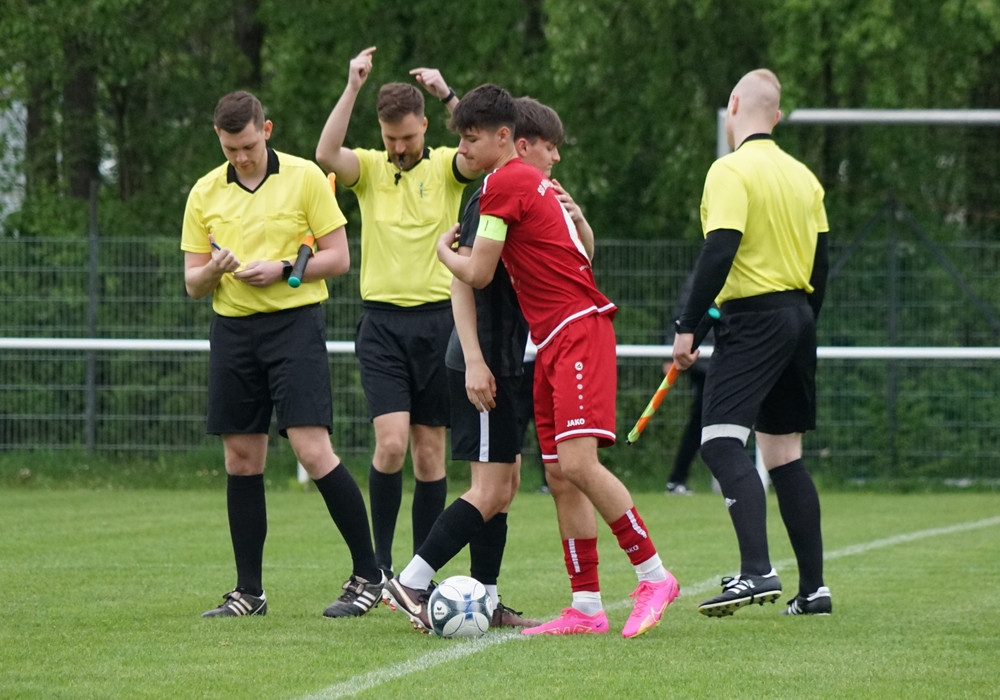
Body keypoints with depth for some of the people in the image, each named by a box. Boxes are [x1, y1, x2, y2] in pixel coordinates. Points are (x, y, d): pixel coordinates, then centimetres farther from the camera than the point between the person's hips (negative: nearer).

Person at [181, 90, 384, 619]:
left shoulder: (304, 177, -1)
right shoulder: (205, 193, 9)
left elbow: (338, 257, -1)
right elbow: (192, 283, 10)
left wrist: (283, 269, -16)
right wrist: (213, 270, -13)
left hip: (295, 322, -4)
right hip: (232, 331, 4)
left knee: (312, 450, -14)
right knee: (241, 459, 5)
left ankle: (368, 575, -5)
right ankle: (249, 591, 12)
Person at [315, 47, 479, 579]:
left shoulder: (445, 167, 3)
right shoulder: (368, 168, 4)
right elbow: (326, 155, -18)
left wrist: (446, 94, -25)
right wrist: (353, 87, -21)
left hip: (437, 320, 1)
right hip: (383, 321, -1)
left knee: (430, 452, 5)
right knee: (391, 442, -15)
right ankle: (379, 564, -2)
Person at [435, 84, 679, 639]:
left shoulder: (504, 183, -9)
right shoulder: (538, 182, 19)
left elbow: (477, 274, -7)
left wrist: (443, 249, 13)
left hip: (577, 330, -10)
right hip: (553, 342, 10)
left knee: (576, 462, -19)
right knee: (560, 476, 4)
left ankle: (652, 576, -12)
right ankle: (586, 609, 4)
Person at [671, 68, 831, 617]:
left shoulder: (732, 171, -10)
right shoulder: (802, 176, 14)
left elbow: (719, 252, -19)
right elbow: (821, 258, 16)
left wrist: (687, 326, -17)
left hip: (753, 320, -8)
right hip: (798, 315, 8)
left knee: (721, 441, -15)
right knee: (785, 454, 13)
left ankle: (756, 572, -30)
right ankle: (812, 588, 11)